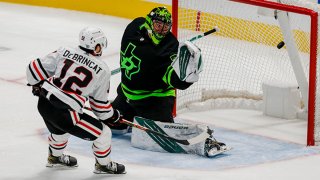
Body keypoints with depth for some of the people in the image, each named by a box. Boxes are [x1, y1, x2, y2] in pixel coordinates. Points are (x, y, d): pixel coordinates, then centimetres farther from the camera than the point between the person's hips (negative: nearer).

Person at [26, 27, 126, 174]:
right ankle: (103, 164, 28)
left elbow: (36, 67, 7)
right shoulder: (102, 70, -3)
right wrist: (112, 115, 24)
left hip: (43, 103, 6)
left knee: (61, 128, 38)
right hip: (63, 112, -6)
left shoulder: (64, 52, 5)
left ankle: (55, 157, 58)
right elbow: (100, 102, 5)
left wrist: (38, 86, 26)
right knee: (103, 133, 10)